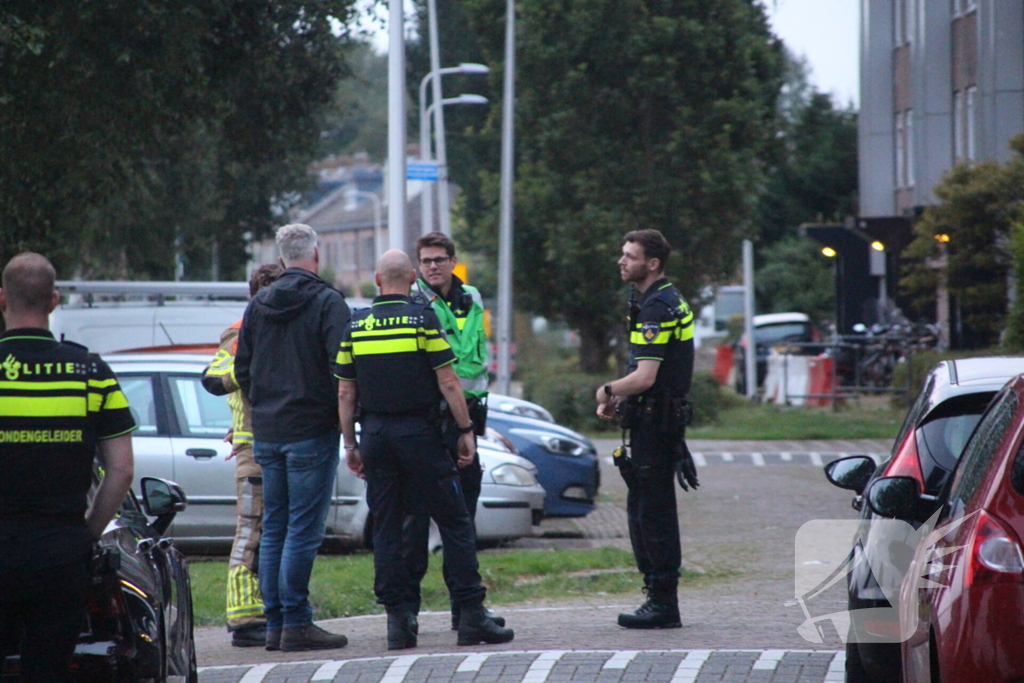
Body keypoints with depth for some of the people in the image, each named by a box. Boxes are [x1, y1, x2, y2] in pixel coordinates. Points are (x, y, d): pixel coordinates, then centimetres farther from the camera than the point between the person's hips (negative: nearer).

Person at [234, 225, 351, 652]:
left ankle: (274, 623, 11)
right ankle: (295, 624, -8)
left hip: (266, 435, 6)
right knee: (303, 529, -5)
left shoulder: (258, 306, 10)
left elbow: (242, 369, 13)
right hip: (312, 432, -6)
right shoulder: (327, 303, -8)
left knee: (274, 529, 10)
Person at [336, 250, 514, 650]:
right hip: (419, 432, -4)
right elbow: (448, 382, -8)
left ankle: (397, 618, 3)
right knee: (454, 522, 1)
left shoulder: (354, 327, 6)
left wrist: (350, 444, 15)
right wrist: (466, 430, -1)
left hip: (376, 435, 4)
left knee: (386, 527, 7)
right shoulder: (423, 319, -5)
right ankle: (471, 616, -3)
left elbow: (345, 392, 7)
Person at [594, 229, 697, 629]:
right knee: (642, 510, 14)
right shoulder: (669, 300, 16)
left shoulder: (656, 308, -18)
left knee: (654, 511, -6)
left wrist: (608, 391, -7)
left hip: (655, 420, -11)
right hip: (656, 420, 11)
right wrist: (618, 400, 12)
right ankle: (658, 596, 18)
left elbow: (645, 377, -24)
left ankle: (664, 604, -3)